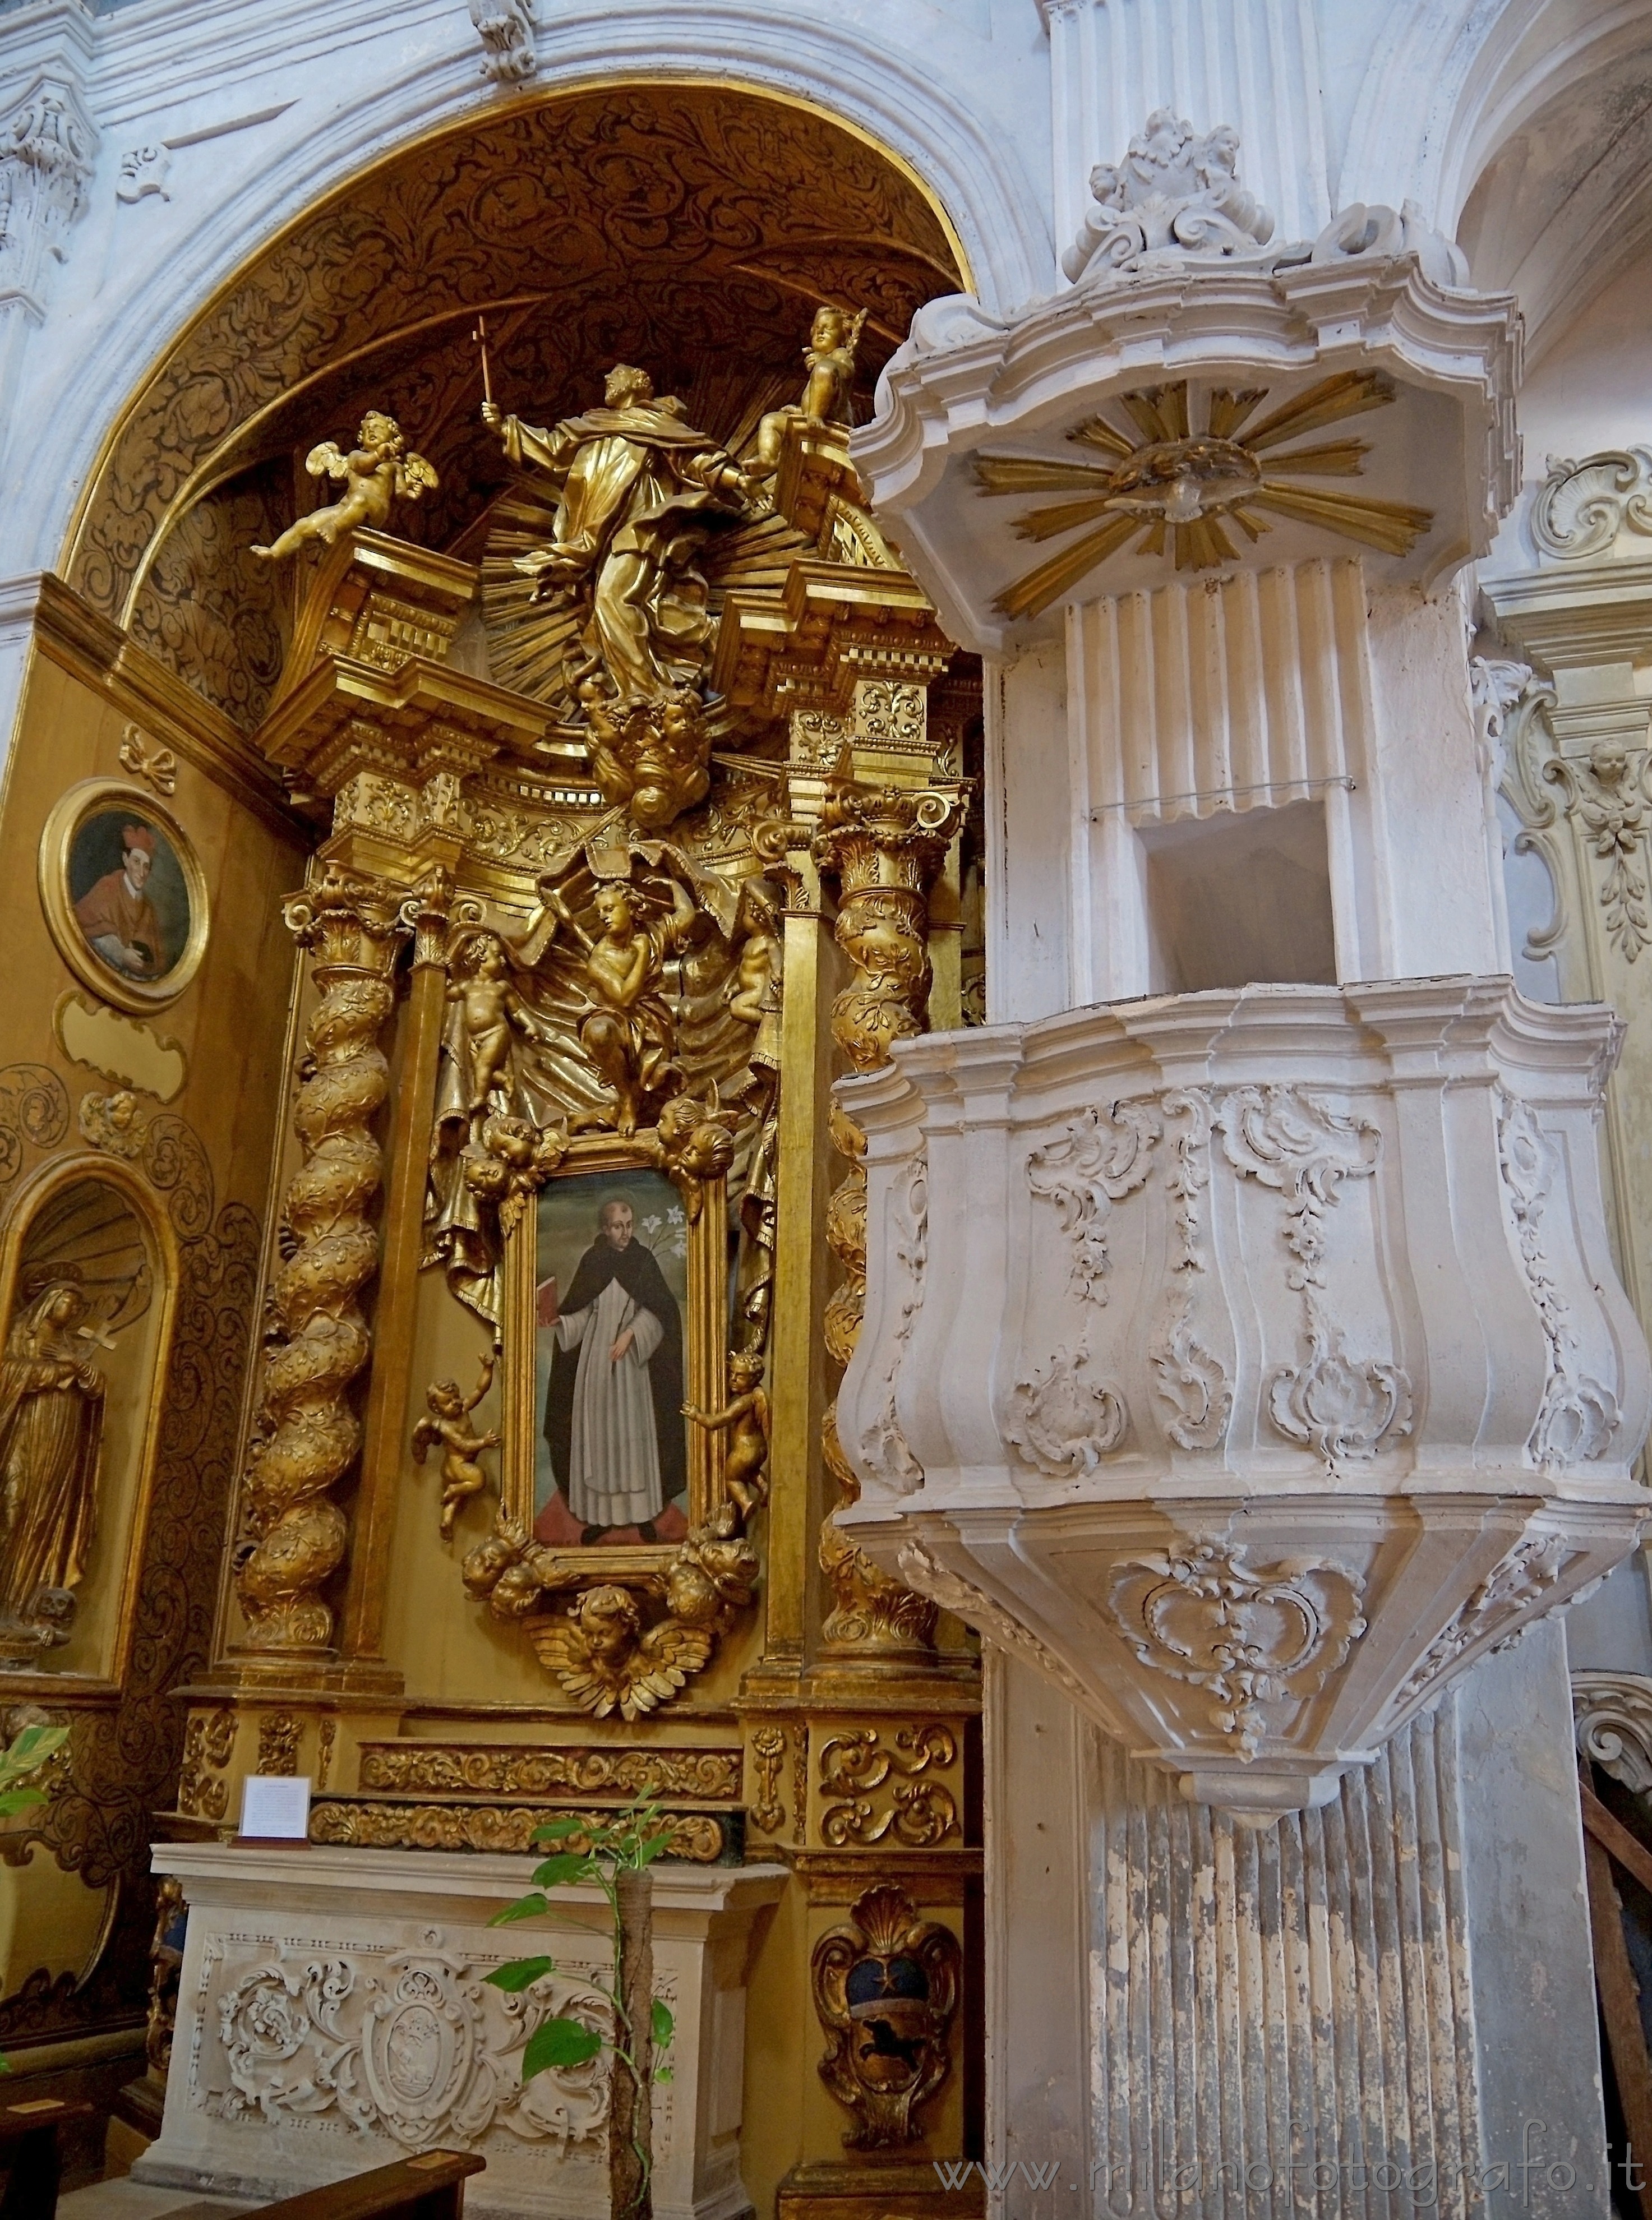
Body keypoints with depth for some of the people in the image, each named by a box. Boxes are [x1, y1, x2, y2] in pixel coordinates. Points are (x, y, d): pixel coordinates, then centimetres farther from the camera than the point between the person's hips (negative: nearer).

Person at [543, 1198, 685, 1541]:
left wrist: (630, 1333, -18)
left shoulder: (644, 1260, -2)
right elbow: (582, 1311, 5)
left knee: (635, 1432, 2)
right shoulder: (592, 1260, 3)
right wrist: (559, 1321, -13)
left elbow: (656, 1309, -5)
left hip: (633, 1359, -2)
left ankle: (642, 1512, 11)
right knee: (597, 1434, 4)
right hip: (595, 1358, 2)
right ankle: (599, 1513, 12)